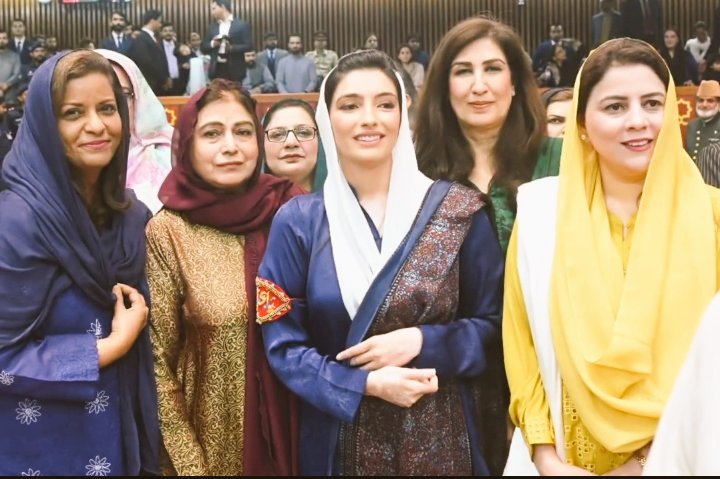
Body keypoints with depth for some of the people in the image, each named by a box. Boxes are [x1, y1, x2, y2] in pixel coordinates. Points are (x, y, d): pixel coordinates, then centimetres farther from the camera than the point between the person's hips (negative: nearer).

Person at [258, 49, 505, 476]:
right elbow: (283, 343, -3)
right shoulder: (298, 221, -3)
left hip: (440, 437, 0)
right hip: (339, 439, 0)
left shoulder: (458, 211, -4)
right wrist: (366, 384, -16)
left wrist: (421, 342, -16)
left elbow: (494, 323, 0)